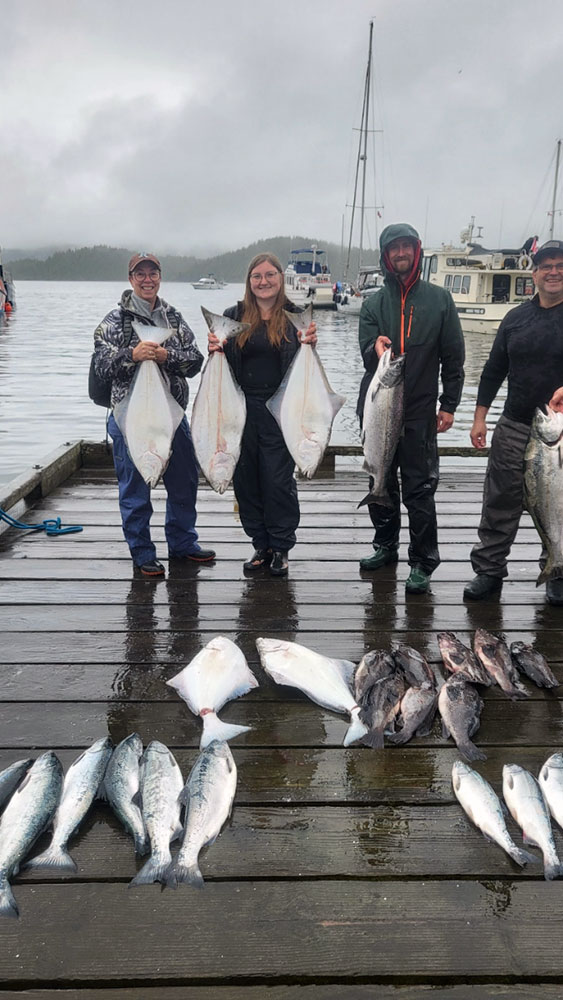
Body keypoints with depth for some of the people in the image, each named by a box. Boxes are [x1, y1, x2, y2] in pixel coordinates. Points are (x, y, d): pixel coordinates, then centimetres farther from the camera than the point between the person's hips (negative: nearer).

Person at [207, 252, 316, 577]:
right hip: (242, 409, 3)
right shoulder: (234, 316, 8)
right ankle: (261, 545, 22)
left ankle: (281, 547, 15)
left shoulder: (295, 316, 2)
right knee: (247, 479, 7)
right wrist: (216, 349, -10)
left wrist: (310, 345, -15)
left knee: (279, 479, -1)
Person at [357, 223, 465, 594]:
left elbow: (454, 356, 5)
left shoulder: (439, 299, 5)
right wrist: (375, 348, -27)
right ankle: (386, 546, 30)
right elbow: (366, 350, -2)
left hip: (420, 411, -3)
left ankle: (423, 563, 6)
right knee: (381, 484, 13)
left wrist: (449, 404, -1)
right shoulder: (374, 304, 10)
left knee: (419, 490, -3)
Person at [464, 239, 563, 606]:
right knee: (500, 501, 4)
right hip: (514, 427, 2)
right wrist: (480, 417, 8)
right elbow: (494, 370, 12)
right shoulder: (516, 318, 9)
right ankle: (489, 570, 14)